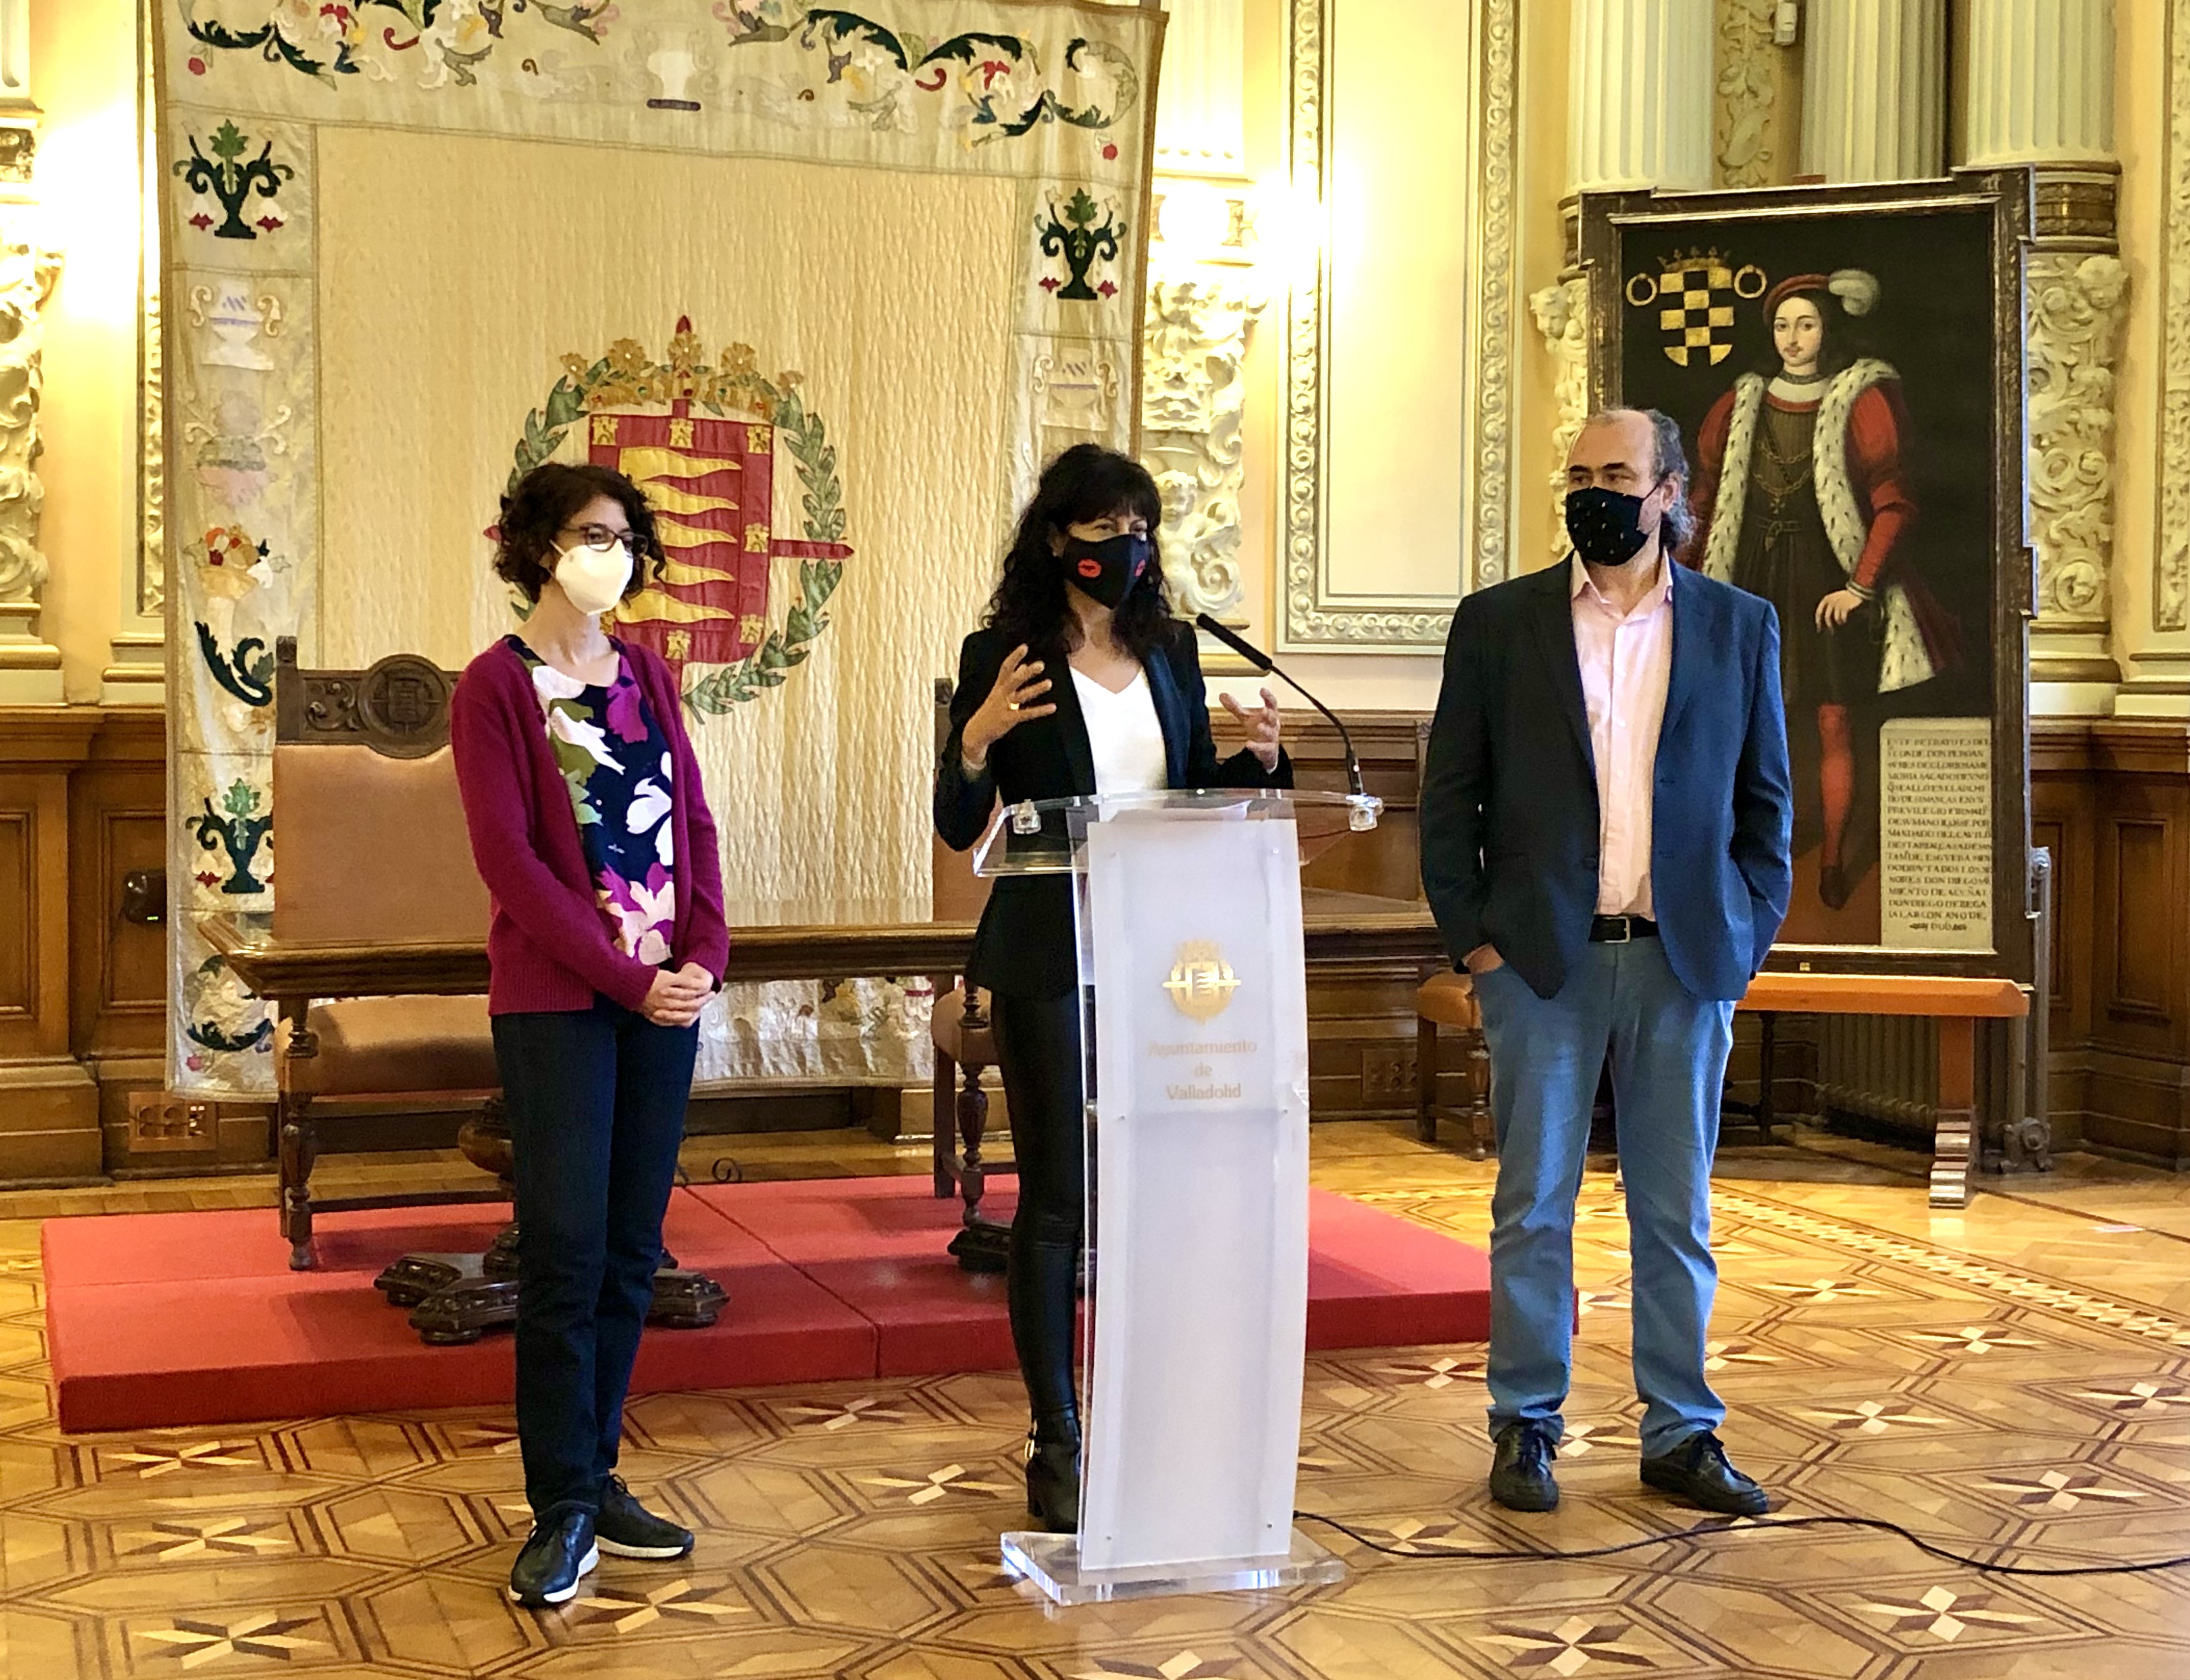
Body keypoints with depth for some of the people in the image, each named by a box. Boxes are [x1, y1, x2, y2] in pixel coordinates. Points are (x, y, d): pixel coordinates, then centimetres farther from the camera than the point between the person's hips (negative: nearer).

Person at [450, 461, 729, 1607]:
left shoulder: (646, 674, 13)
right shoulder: (497, 685, -3)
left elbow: (694, 823, 11)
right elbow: (509, 859, -11)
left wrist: (704, 955, -5)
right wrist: (626, 978, -14)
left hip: (666, 994, 5)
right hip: (556, 1002, -5)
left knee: (633, 1250, 7)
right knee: (566, 1250, -5)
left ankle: (596, 1477, 17)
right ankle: (563, 1511, 4)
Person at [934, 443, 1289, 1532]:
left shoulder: (1170, 651, 10)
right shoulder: (1003, 655, -4)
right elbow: (959, 827, -5)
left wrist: (1258, 758, -3)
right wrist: (978, 736, -23)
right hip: (1050, 962, -5)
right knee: (1057, 1199, 1)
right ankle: (1056, 1446, 11)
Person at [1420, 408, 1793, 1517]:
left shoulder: (1738, 626, 8)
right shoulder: (1499, 623, 4)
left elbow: (1765, 797, 11)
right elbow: (1449, 794, 5)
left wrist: (1747, 937, 2)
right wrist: (1471, 938, -3)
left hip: (1685, 964, 1)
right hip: (1541, 962, -1)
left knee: (1677, 1214, 8)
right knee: (1532, 1210, 5)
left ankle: (1682, 1433, 18)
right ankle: (1526, 1427, 16)